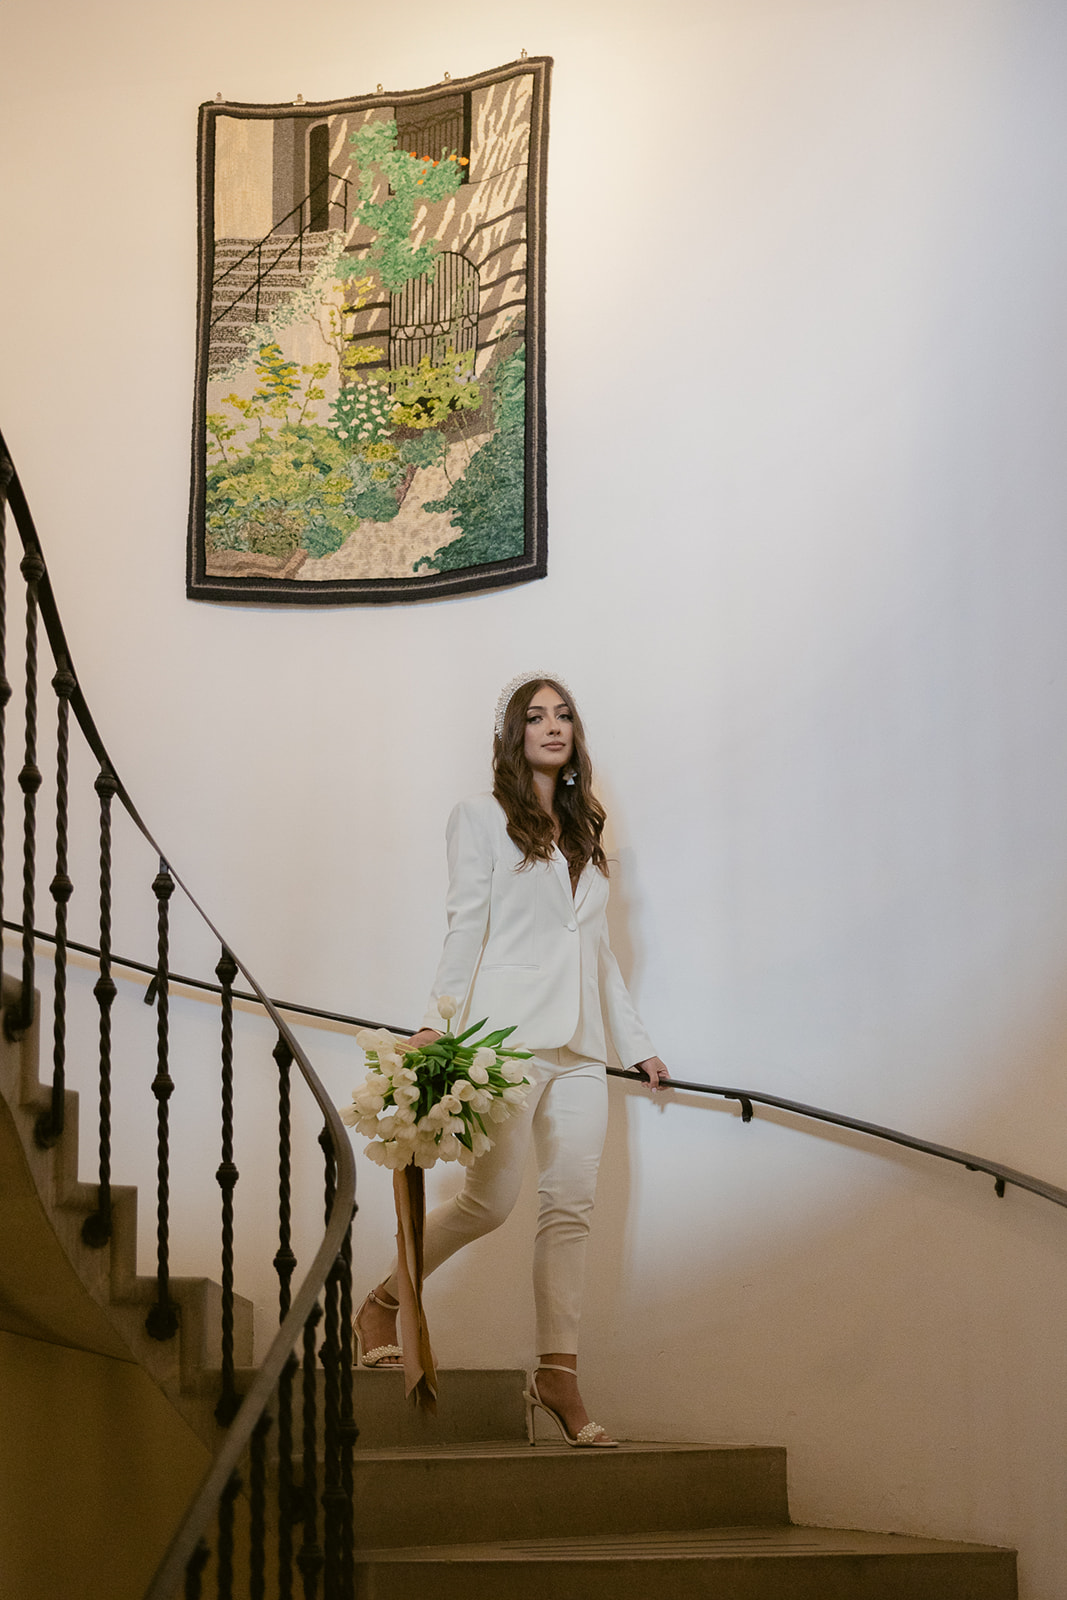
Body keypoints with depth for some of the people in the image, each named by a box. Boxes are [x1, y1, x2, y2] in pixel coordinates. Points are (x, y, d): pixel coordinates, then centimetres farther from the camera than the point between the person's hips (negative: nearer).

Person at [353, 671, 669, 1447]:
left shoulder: (583, 832, 23)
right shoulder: (483, 817, 7)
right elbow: (466, 925, -2)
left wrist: (637, 1041, 22)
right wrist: (436, 1021, -14)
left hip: (579, 1047, 5)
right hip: (508, 1034, -5)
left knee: (571, 1207, -3)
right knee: (491, 1199, -11)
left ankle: (558, 1372, -1)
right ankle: (383, 1303, 9)